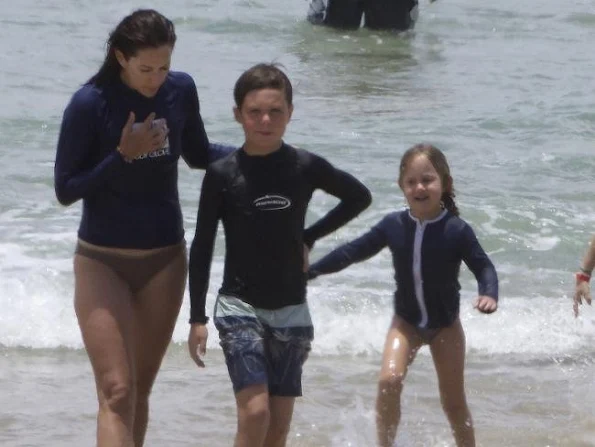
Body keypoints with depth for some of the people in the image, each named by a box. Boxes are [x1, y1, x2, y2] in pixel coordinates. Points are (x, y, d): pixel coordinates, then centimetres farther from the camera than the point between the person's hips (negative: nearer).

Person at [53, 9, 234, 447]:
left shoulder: (181, 90, -3)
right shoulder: (90, 104, -15)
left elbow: (198, 154, 15)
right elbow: (65, 189, -12)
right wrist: (123, 155, -22)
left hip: (164, 260, 4)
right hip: (103, 262, -4)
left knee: (140, 389, 12)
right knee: (117, 392, -14)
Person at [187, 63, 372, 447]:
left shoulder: (306, 167, -3)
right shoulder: (222, 174, -7)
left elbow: (360, 196, 14)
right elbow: (202, 247, -1)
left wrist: (309, 237, 7)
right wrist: (197, 318, -2)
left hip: (291, 310, 3)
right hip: (240, 305, -3)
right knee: (254, 411, -18)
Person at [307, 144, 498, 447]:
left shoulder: (457, 230, -18)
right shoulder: (393, 226, -11)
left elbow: (483, 266, -15)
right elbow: (353, 251, -1)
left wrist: (489, 295, -36)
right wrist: (309, 271, -1)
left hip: (446, 325, -1)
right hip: (406, 322, 1)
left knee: (453, 401, 7)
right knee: (389, 380, -21)